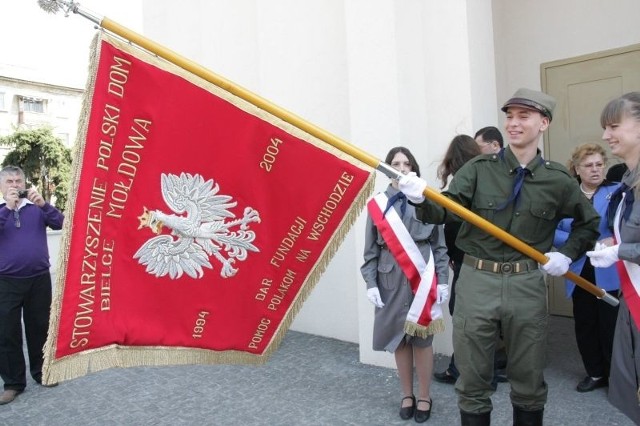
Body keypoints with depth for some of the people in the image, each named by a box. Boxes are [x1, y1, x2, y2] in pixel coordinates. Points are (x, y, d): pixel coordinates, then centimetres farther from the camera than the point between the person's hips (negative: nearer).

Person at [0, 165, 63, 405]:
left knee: (39, 328, 11)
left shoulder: (36, 207, 4)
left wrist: (43, 204, -19)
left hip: (39, 279, 0)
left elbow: (59, 224, -7)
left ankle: (41, 372, 27)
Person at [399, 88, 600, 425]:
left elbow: (589, 223, 18)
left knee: (528, 378, 16)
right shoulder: (478, 169, -1)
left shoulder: (558, 179, 3)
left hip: (527, 284, 1)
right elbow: (446, 210, -13)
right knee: (473, 378, 10)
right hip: (477, 280, -1)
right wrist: (422, 200, -33)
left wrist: (567, 254, 4)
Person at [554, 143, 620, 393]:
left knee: (611, 326, 1)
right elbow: (553, 232, -2)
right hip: (579, 273, 3)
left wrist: (615, 241, -24)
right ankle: (595, 373, 31)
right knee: (584, 325, 12)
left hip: (611, 274, -3)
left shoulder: (618, 191, -1)